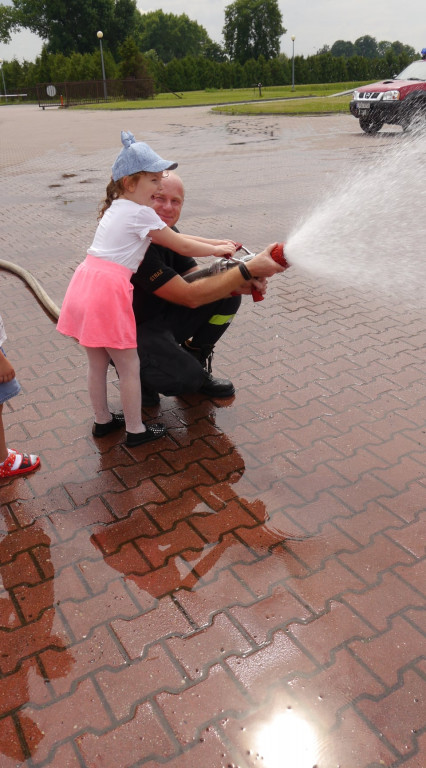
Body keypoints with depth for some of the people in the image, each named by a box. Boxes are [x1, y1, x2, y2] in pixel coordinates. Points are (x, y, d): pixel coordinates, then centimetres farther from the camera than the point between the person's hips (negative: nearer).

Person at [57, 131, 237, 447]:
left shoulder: (117, 208, 22)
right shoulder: (141, 214, -7)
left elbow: (174, 237, 20)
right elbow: (182, 246, 0)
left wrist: (216, 243, 17)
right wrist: (217, 249, 15)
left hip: (84, 285, 9)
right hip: (108, 290, -9)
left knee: (97, 361, 19)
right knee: (129, 365, 4)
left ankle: (103, 420, 34)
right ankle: (135, 430, 16)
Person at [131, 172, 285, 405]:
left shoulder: (167, 233, 1)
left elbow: (196, 278, -1)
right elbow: (189, 296, -31)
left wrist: (239, 284, -21)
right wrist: (248, 270, -32)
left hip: (162, 316, 8)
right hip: (134, 332, -8)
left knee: (228, 295, -1)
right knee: (186, 378, -30)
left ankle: (195, 361, 13)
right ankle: (135, 372, 2)